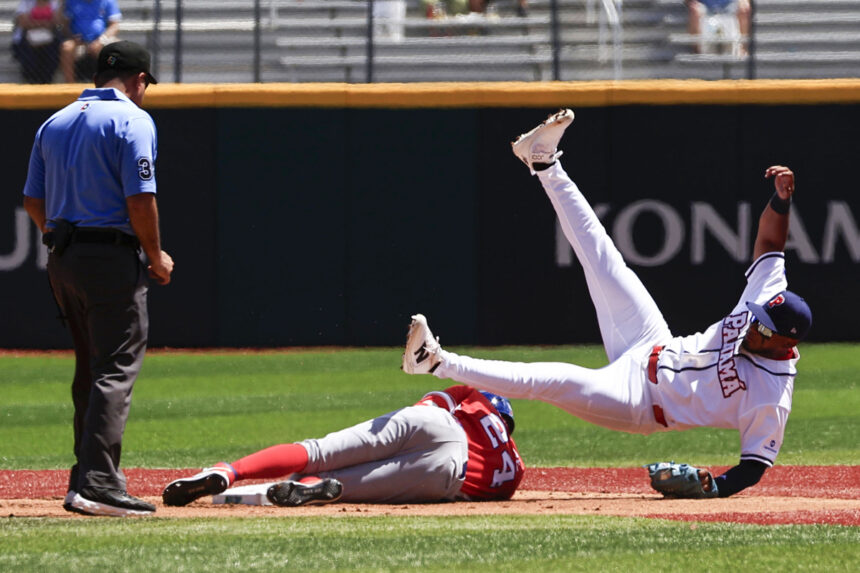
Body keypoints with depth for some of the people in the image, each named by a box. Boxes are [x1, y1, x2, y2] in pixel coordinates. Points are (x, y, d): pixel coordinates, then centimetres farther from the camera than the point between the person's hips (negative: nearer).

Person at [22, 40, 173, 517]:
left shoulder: (55, 123, 16)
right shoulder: (132, 120, -7)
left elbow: (33, 201, 15)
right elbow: (140, 199, -15)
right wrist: (156, 258, -3)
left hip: (62, 261, 7)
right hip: (112, 259, -7)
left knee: (90, 371, 16)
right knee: (116, 370, -9)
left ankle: (87, 479, 18)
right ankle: (97, 483, -19)